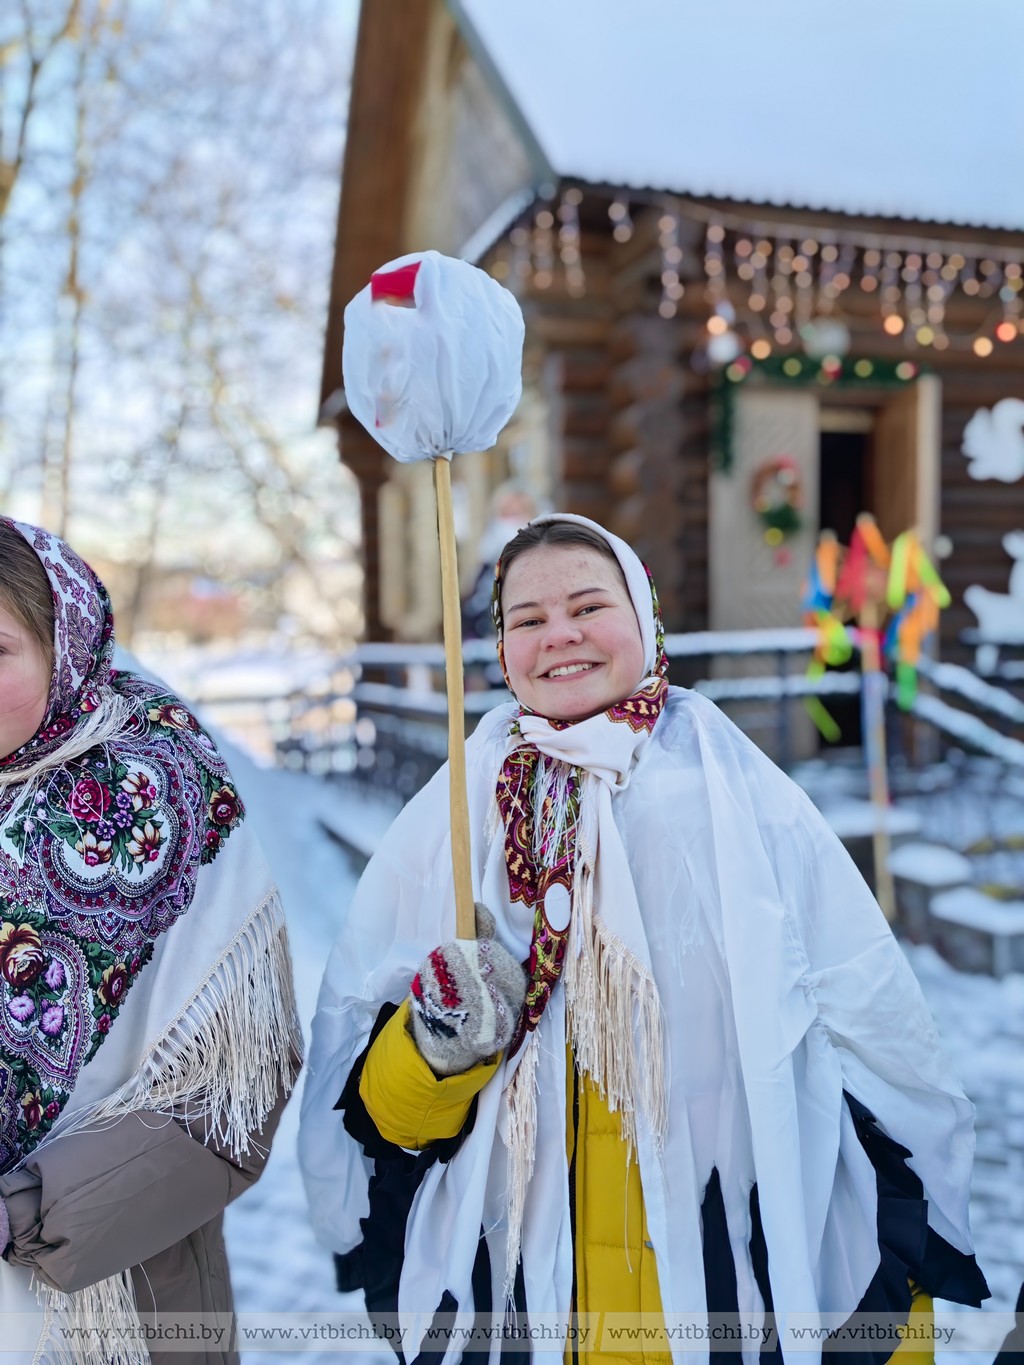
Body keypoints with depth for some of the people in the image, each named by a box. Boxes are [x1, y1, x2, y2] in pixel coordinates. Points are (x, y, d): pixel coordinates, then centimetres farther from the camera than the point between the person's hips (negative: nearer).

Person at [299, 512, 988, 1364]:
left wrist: (897, 1293, 3)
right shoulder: (446, 822, -5)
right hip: (512, 1294, 1)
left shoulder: (753, 808, -9)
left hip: (737, 1281, 0)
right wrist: (440, 1045, -22)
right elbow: (374, 1111, -2)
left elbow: (884, 1060, -1)